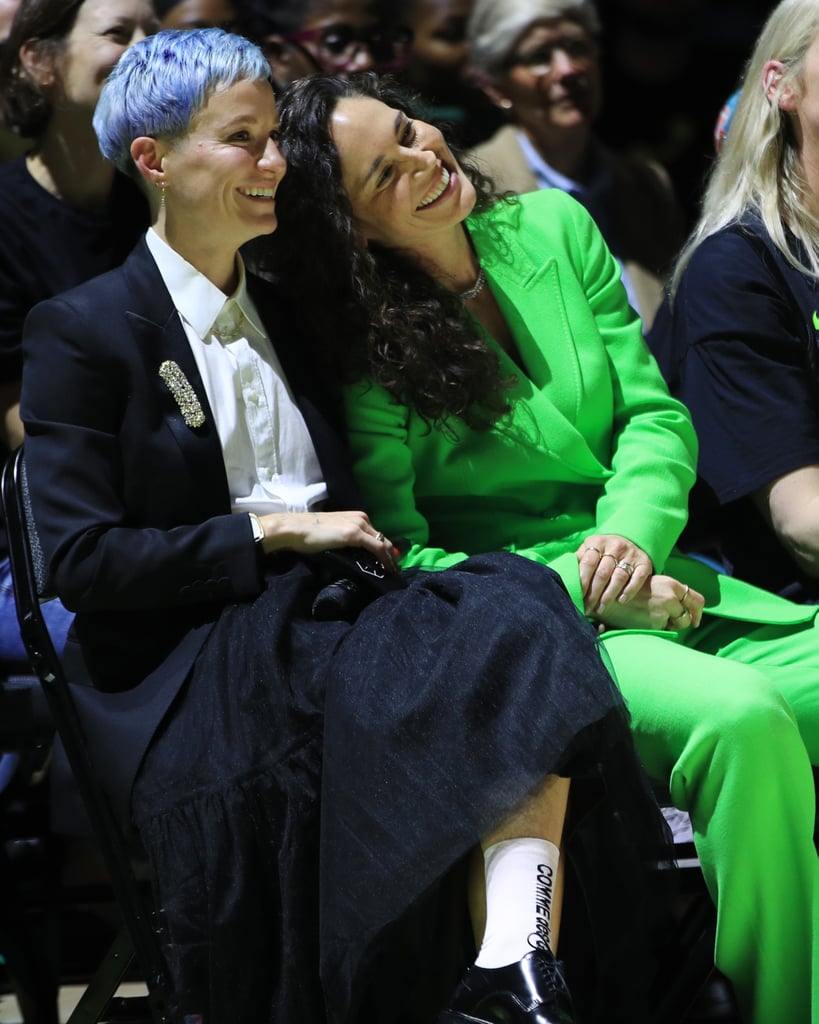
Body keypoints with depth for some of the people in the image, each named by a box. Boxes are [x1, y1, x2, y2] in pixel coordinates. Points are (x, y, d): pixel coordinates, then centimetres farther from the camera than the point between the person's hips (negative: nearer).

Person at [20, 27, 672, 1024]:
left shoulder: (287, 315, 23)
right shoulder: (83, 332, 1)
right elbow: (80, 559, -7)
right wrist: (277, 533, -10)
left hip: (321, 603, 6)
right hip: (191, 660, -6)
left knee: (515, 608, -30)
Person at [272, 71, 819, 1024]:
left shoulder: (551, 228, 8)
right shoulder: (359, 355, -6)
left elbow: (656, 413, 9)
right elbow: (398, 560, -7)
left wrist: (633, 533, -11)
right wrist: (580, 585, -16)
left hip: (650, 579, 6)